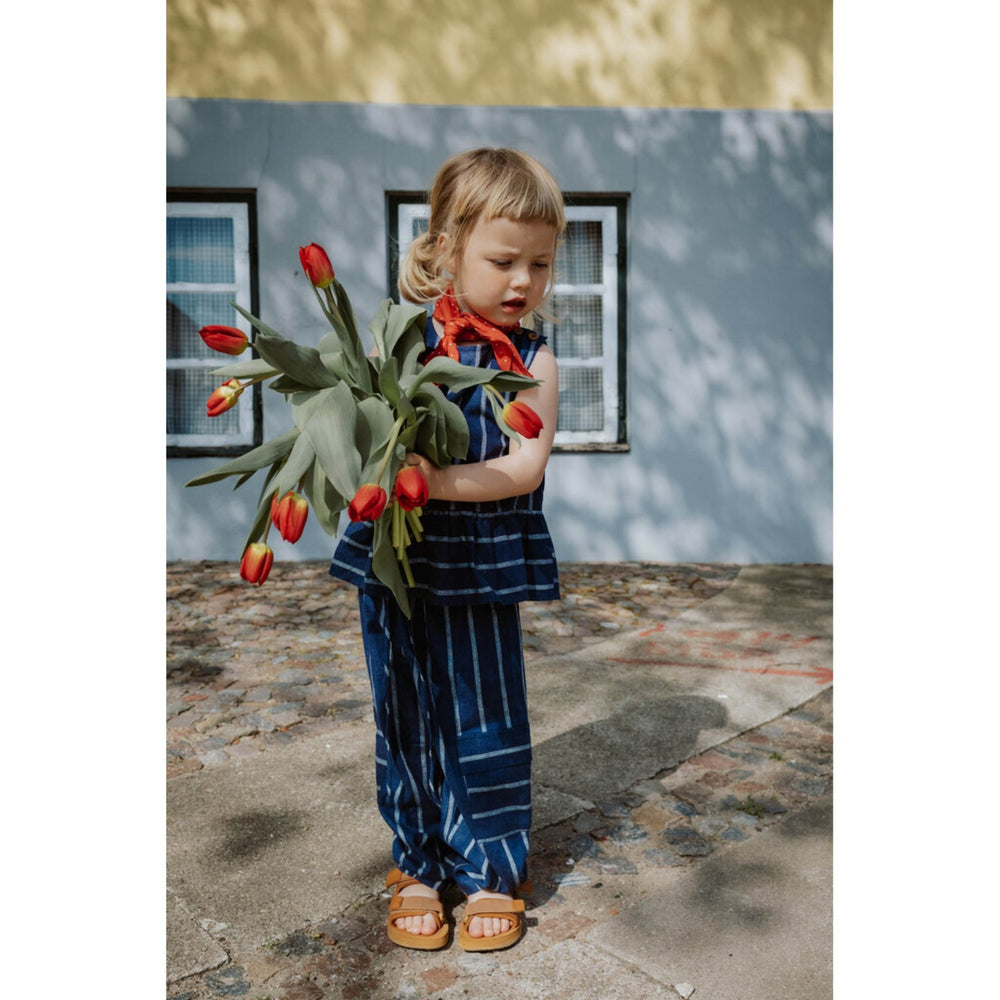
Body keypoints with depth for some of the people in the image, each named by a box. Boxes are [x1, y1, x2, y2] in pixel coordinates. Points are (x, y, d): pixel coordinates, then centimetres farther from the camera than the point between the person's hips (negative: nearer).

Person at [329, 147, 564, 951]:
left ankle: (491, 870, 28)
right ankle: (419, 866, 32)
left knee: (488, 724, 7)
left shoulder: (533, 358, -2)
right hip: (397, 561, 1)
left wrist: (437, 480, -24)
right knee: (407, 720, 12)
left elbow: (525, 467, -11)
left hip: (482, 569, -1)